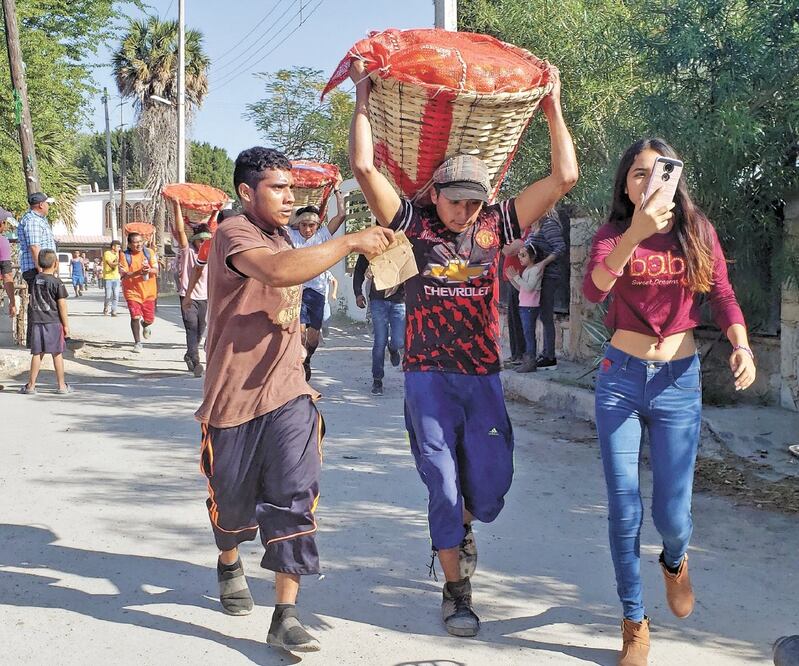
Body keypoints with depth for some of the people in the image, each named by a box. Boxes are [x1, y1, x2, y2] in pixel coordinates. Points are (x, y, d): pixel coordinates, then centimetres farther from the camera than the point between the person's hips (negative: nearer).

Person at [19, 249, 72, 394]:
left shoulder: (35, 279, 6)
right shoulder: (56, 282, -8)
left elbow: (32, 301, 14)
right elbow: (62, 305, -8)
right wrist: (66, 325, -2)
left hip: (36, 322, 4)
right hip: (53, 322, -4)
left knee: (37, 353, 7)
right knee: (57, 354, 4)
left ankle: (31, 385, 7)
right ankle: (62, 385, 11)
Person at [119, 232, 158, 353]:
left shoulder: (149, 253, 1)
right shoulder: (124, 256, -6)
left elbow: (156, 271, -3)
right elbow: (124, 275, -12)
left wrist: (150, 270, -27)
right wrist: (139, 272, -27)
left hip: (148, 292, 2)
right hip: (132, 292, -2)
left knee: (149, 319, 5)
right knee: (135, 317, -11)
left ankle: (145, 325, 43)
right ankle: (137, 343, 5)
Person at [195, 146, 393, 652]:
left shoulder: (282, 239, 14)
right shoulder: (234, 234, -14)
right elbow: (279, 272, -37)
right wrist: (349, 242, -34)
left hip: (287, 393, 5)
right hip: (235, 395, -5)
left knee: (295, 497, -10)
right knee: (233, 498, 12)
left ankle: (286, 616, -7)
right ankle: (230, 565, 44)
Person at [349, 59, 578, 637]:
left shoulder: (497, 225, 4)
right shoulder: (413, 224, -1)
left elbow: (565, 178, 1)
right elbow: (365, 167, -12)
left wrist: (554, 108, 2)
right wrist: (364, 100, -8)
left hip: (484, 376, 2)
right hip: (428, 376, -2)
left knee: (491, 481, 4)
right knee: (443, 483, 2)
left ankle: (459, 529, 40)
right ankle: (456, 591, 17)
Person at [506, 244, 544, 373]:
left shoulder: (535, 269, -10)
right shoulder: (526, 270, 17)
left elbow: (529, 287, -20)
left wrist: (516, 277, -17)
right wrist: (511, 279, 7)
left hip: (530, 307, -9)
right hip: (523, 306, 9)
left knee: (529, 334, -9)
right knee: (527, 334, 11)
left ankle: (531, 363, -8)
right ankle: (527, 361, 14)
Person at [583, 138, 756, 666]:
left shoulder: (698, 231, 2)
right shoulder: (613, 234, -2)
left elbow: (723, 297, 1)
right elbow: (594, 289, -21)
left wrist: (742, 346, -18)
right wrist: (635, 233, -35)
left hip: (679, 382, 0)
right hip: (621, 378, 0)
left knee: (671, 513, 0)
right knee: (624, 511, 2)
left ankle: (675, 561, 38)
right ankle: (635, 623, 19)